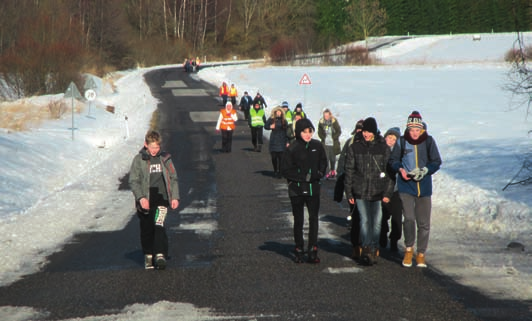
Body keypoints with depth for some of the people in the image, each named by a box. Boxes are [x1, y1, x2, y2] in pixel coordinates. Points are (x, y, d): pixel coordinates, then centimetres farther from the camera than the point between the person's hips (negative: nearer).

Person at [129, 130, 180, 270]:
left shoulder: (165, 158, 7)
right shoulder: (139, 159, -1)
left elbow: (173, 178, 13)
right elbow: (133, 181, -2)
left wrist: (175, 197, 5)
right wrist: (141, 197, -14)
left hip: (161, 198, 0)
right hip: (145, 201, 0)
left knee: (159, 225, -15)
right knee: (147, 229, 6)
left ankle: (160, 254, -20)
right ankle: (148, 255, 18)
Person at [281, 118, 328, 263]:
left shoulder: (317, 146, 2)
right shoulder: (293, 148, -7)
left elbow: (323, 162, 17)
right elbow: (285, 170, -7)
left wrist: (320, 173, -3)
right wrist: (304, 177, -14)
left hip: (313, 188, 2)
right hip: (297, 189, -2)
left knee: (314, 218, -3)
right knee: (298, 220, 6)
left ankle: (313, 251, -1)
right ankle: (299, 251, 14)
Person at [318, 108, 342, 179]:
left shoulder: (334, 121, -5)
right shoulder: (321, 122, 1)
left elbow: (339, 131, -1)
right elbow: (319, 132, 10)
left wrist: (333, 138, -10)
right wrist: (323, 138, -4)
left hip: (333, 143, -1)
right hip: (325, 143, 1)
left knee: (333, 158, 8)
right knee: (326, 158, -6)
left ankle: (333, 171, 23)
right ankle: (328, 171, -2)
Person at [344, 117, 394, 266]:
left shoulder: (383, 148, 2)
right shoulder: (354, 147, 5)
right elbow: (349, 171, 9)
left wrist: (388, 192, -4)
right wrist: (349, 192, 6)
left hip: (378, 191, 0)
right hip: (360, 191, 0)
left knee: (377, 221, 1)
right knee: (365, 220, -5)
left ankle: (374, 248, 12)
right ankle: (366, 248, -6)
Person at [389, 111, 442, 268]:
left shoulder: (428, 141, -1)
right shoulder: (402, 141, -2)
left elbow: (436, 162, 3)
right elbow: (393, 160, 8)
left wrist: (425, 170, -15)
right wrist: (400, 169, -13)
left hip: (424, 186, 1)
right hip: (406, 186, -1)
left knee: (424, 223, 5)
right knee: (409, 218, -15)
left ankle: (421, 254, 19)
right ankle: (409, 249, 6)